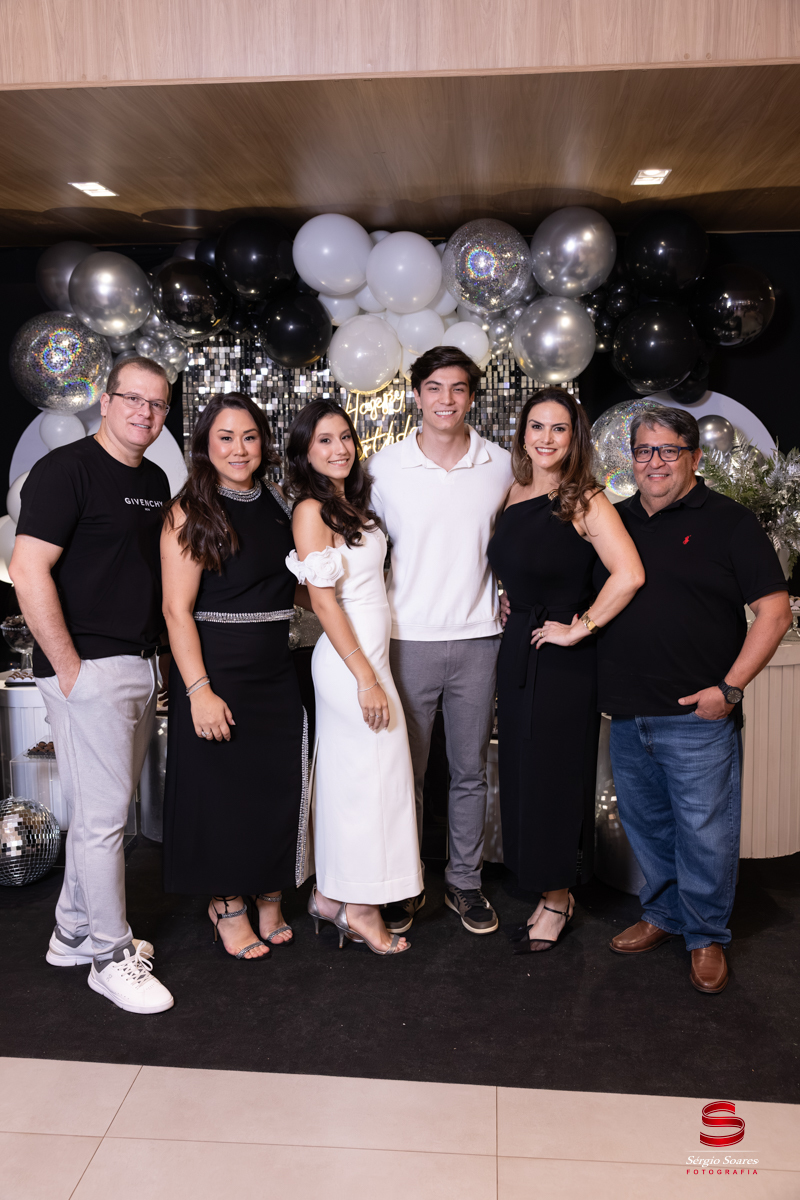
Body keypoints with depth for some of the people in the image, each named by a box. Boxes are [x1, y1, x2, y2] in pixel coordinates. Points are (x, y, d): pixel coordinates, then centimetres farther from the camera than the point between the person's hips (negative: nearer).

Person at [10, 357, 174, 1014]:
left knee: (100, 810, 17)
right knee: (104, 816, 0)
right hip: (90, 669, -8)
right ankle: (111, 957, 14)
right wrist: (69, 668, -17)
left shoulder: (156, 481, 14)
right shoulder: (66, 468, -10)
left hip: (142, 663, 8)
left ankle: (75, 931, 33)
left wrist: (162, 650, 14)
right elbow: (29, 571, -17)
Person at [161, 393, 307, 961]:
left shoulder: (277, 505, 9)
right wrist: (199, 690, -19)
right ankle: (228, 904, 26)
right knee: (221, 786, 5)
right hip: (216, 668, -5)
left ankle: (269, 896, 30)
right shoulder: (190, 512, -7)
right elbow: (177, 609, -12)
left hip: (276, 668, 5)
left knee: (279, 782, 10)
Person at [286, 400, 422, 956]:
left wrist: (371, 669, 10)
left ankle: (330, 895, 25)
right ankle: (360, 908, 12)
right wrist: (366, 678, -18)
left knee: (344, 774, 13)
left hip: (366, 653, 8)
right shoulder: (311, 509, -12)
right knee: (371, 775, -1)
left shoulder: (353, 504, 14)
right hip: (352, 659, -8)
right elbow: (323, 599, -16)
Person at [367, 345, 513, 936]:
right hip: (408, 638, -1)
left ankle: (465, 881, 28)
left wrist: (508, 595, 8)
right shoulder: (383, 467, -1)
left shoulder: (501, 465, 3)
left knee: (470, 771, 11)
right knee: (406, 771, 7)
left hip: (478, 639, 2)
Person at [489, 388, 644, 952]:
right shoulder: (516, 493, 7)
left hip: (563, 660, -7)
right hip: (517, 651, 7)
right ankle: (549, 889, 28)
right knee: (520, 774, 12)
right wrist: (513, 608, 11)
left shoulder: (586, 501, -13)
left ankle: (557, 901, 22)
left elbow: (629, 574, -26)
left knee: (553, 777, 3)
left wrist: (580, 628, -19)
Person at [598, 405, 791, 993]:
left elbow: (775, 611, -8)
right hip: (627, 713, 5)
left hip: (697, 714, -5)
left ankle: (707, 937, 24)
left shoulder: (729, 521, -4)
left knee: (705, 832, 4)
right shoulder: (615, 521, 11)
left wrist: (729, 688, -14)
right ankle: (662, 914, 37)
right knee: (646, 824, 17)